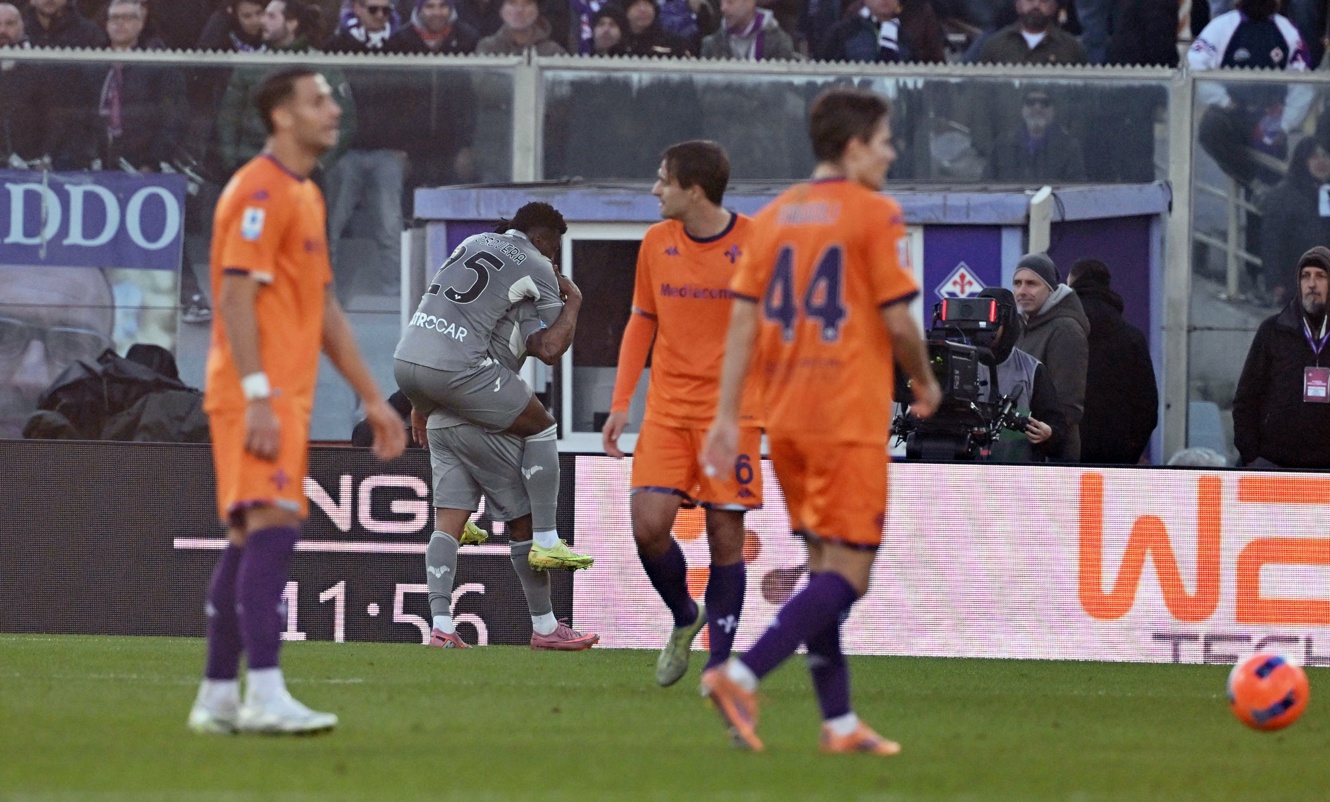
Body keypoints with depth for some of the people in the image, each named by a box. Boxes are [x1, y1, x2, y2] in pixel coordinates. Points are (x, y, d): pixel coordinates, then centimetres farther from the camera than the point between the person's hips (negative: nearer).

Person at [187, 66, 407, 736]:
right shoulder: (260, 191, -11)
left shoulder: (305, 197, 20)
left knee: (250, 540, 10)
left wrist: (372, 398, 23)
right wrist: (257, 397, -24)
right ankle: (263, 695, -25)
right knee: (273, 526, -18)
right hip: (259, 395, -10)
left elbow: (324, 309, 25)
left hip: (284, 396, 10)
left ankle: (217, 699, 13)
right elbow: (236, 296, -18)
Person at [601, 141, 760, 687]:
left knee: (725, 534, -4)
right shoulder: (657, 242, 6)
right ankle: (684, 619, 17)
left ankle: (719, 665, 4)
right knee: (648, 525, -11)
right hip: (667, 410, 3)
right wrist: (620, 404, 9)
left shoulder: (755, 243, -6)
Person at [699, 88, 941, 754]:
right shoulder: (875, 215, -7)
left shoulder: (772, 217, 10)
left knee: (824, 566, 15)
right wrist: (925, 382, 8)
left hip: (785, 419, 7)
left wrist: (726, 415, 4)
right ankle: (741, 675, -22)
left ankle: (839, 722, 14)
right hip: (851, 418, -7)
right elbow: (898, 322, -10)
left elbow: (742, 319, 5)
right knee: (847, 574, -6)